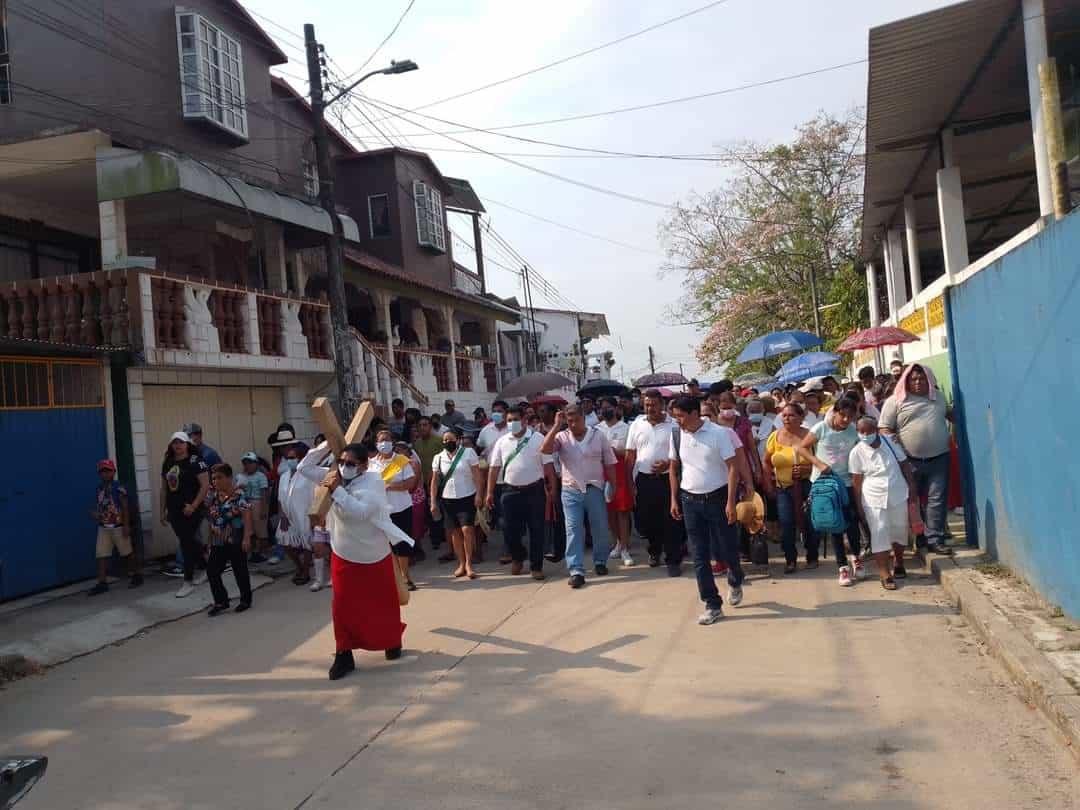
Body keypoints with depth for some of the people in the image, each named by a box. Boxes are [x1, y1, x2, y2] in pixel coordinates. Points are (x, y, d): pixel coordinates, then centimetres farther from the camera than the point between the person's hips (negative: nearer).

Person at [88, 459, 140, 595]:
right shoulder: (100, 488, 6)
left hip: (118, 526, -6)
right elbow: (100, 506, 18)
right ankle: (102, 583, 4)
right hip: (103, 527, 6)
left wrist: (126, 525, -16)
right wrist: (95, 513, -4)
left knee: (127, 552, 8)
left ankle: (135, 575, 23)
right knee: (101, 555, 1)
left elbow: (125, 507, -13)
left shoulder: (119, 487, -13)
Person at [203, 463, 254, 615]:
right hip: (218, 541, 6)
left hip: (236, 540, -6)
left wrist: (246, 537, -23)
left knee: (240, 570, 6)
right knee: (211, 570, 2)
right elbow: (209, 516, 16)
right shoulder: (212, 495, 4)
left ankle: (246, 599, 23)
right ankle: (221, 601, 14)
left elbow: (247, 516, -18)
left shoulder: (238, 495, -14)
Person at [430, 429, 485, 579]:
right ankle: (461, 564, 16)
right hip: (447, 500, 3)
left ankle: (469, 564, -2)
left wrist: (479, 494, -13)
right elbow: (435, 481, 8)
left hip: (467, 498, -3)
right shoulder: (438, 458, 6)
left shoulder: (468, 452, -4)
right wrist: (433, 502, 3)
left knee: (467, 530, -12)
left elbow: (477, 474, -6)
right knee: (455, 532, 7)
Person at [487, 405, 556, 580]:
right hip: (511, 491, 2)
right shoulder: (502, 442, 6)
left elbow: (548, 465, -1)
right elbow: (494, 468, 7)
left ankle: (536, 566, 14)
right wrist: (490, 492, 5)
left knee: (536, 530, 2)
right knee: (509, 529, 5)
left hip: (534, 490, -2)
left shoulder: (538, 439, -1)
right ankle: (518, 557, 32)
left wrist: (552, 488, -5)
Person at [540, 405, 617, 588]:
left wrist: (612, 485, 0)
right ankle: (576, 571, -4)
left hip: (595, 489, 1)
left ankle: (600, 562, 30)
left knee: (600, 528, 10)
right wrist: (556, 426, -19)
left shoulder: (598, 436, -1)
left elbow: (609, 463, 4)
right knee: (573, 530, -4)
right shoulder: (561, 437, -2)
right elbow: (544, 449, -20)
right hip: (571, 491, 0)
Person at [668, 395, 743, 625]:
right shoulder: (676, 436, 1)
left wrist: (730, 502, -16)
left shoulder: (718, 433, -12)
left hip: (717, 498, -3)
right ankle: (713, 606, 13)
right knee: (699, 556, 4)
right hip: (690, 501, 4)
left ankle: (735, 582, 40)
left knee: (727, 549, 7)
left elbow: (732, 467, -11)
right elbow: (673, 468, 12)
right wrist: (674, 500, 9)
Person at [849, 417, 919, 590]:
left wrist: (913, 492, 0)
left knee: (899, 532, 15)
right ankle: (885, 575, 3)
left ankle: (898, 562, 41)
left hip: (898, 496, 2)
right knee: (879, 535, -4)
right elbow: (856, 482, -4)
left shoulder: (890, 442, -6)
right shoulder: (856, 453, -10)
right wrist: (859, 507, -4)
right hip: (874, 499, -2)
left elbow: (905, 466, 1)